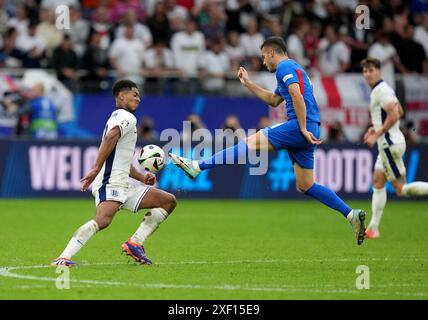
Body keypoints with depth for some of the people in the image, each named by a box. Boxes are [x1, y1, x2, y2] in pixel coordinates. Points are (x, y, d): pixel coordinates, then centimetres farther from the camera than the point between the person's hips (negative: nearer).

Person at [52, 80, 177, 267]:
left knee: (169, 201, 11)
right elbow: (110, 138, -24)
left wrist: (142, 178, 24)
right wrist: (96, 169, -31)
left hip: (123, 187, 10)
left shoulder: (118, 117, 29)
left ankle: (135, 244, 1)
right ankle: (63, 258, -36)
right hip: (110, 183, -10)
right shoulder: (127, 117, -2)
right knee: (103, 220, -35)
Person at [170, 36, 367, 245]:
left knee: (251, 142, -12)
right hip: (307, 132, 9)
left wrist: (303, 128, -19)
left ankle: (197, 166, -17)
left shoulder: (285, 67, -3)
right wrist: (248, 84, 38)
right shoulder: (294, 69, 29)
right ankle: (351, 215, 6)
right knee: (305, 186, 9)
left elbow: (297, 96, -18)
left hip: (298, 127, -9)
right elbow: (273, 100, 39)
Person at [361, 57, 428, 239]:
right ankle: (373, 228, 13)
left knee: (400, 189, -9)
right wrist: (376, 128, 21)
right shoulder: (382, 88, 16)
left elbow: (394, 115, -23)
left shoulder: (381, 90, -14)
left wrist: (377, 135, -17)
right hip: (387, 144, 10)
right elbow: (400, 112, 25)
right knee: (377, 183, 11)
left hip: (390, 144, -10)